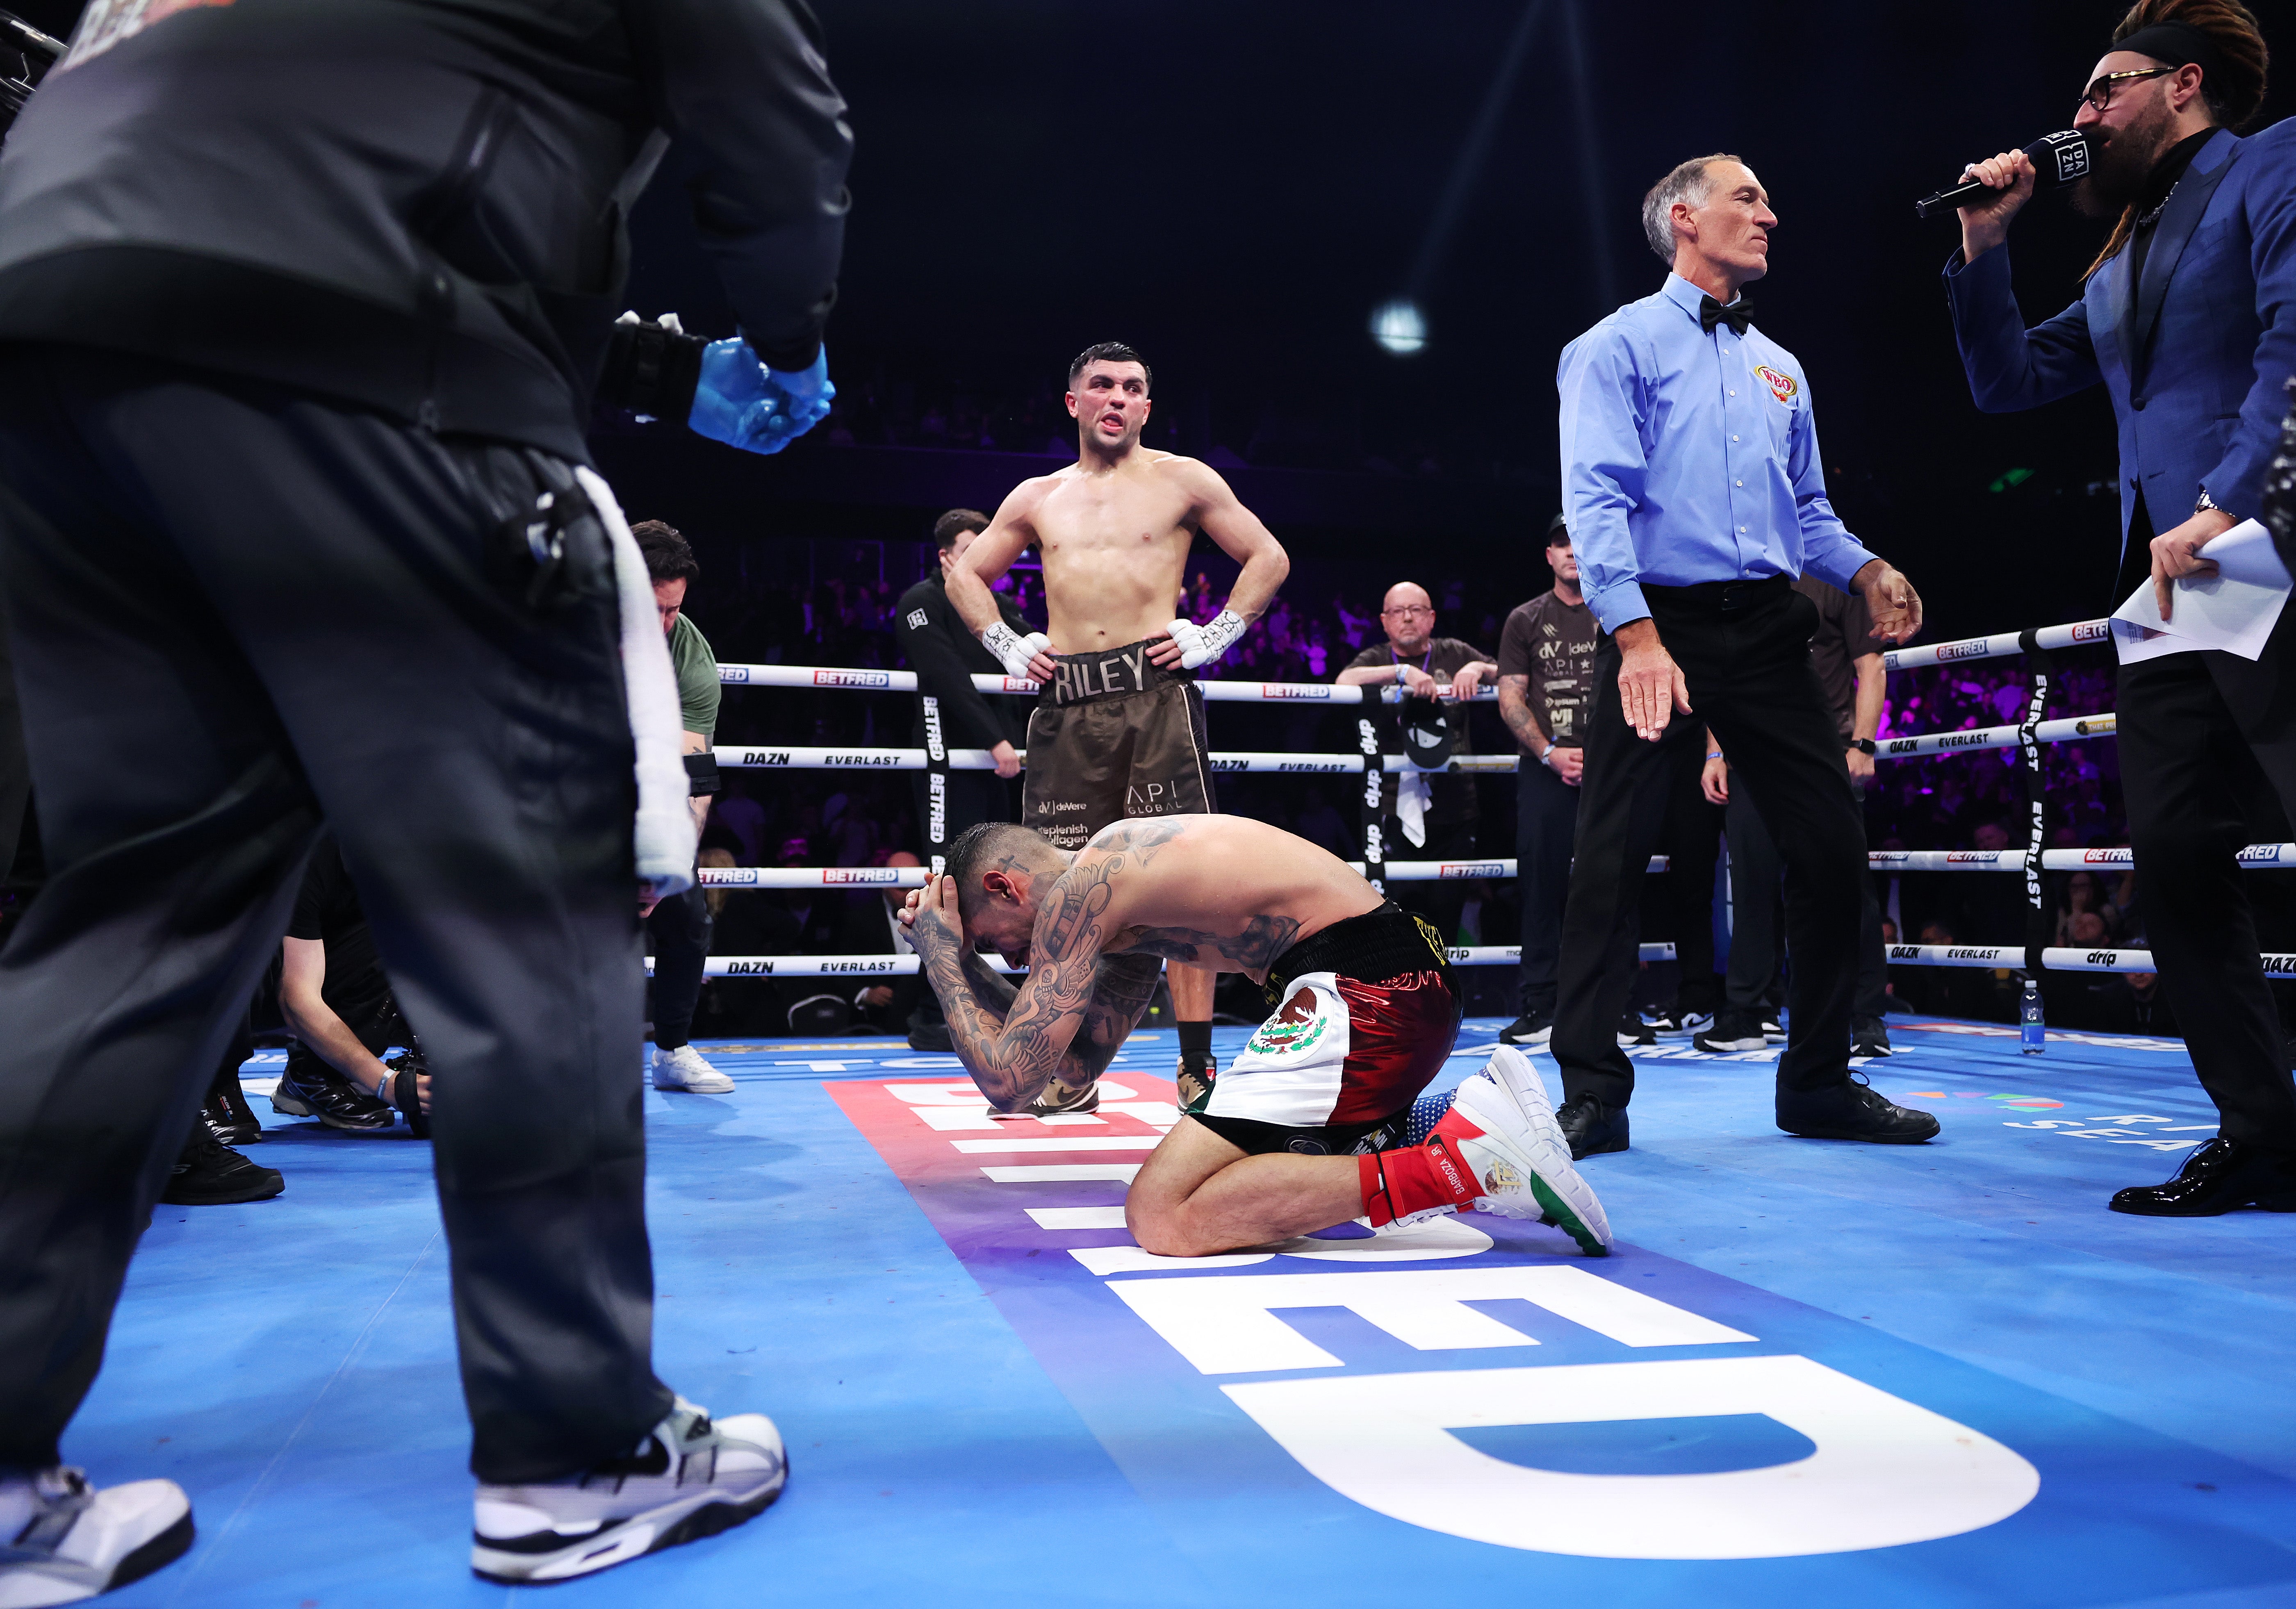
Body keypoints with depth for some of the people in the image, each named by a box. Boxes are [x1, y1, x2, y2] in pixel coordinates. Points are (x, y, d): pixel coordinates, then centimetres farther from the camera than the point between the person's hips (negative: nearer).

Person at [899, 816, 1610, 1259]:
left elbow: (1009, 1081, -6)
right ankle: (1478, 1119, 10)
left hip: (1365, 989, -10)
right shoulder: (1122, 888, 24)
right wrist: (960, 960, 27)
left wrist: (941, 954, 7)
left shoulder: (1078, 889, -4)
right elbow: (1076, 1067, 30)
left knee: (1162, 1216, -13)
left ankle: (1458, 1162, -19)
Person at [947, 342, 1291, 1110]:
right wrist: (1007, 646, 12)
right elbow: (966, 575, 27)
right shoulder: (1037, 498, 18)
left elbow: (1269, 558, 10)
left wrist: (1214, 637, -1)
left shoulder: (1183, 481, 9)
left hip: (1157, 696, -3)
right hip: (1066, 708, 3)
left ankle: (1197, 1062, -3)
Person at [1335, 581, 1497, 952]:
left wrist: (1478, 668, -13)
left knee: (1448, 907, 4)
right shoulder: (1377, 659, 7)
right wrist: (1403, 671, -26)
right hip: (1398, 809, -2)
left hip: (1455, 809, 2)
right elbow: (1345, 681, -15)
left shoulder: (1454, 654, 13)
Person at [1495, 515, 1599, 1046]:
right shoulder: (1525, 620, 12)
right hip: (1546, 770, 1)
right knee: (1542, 884, -2)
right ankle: (1540, 1007, 4)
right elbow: (1511, 699, 7)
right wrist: (1550, 753, -7)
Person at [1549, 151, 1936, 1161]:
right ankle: (1592, 1093, 1)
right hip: (1659, 624, -6)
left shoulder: (1779, 370, 22)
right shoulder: (1618, 346, 2)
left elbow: (1808, 511, 23)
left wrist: (1866, 570, 2)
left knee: (1831, 846, 3)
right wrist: (1636, 634, -23)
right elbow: (1596, 500, -10)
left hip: (1766, 629, 6)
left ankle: (1818, 1081, 17)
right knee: (1613, 861, -7)